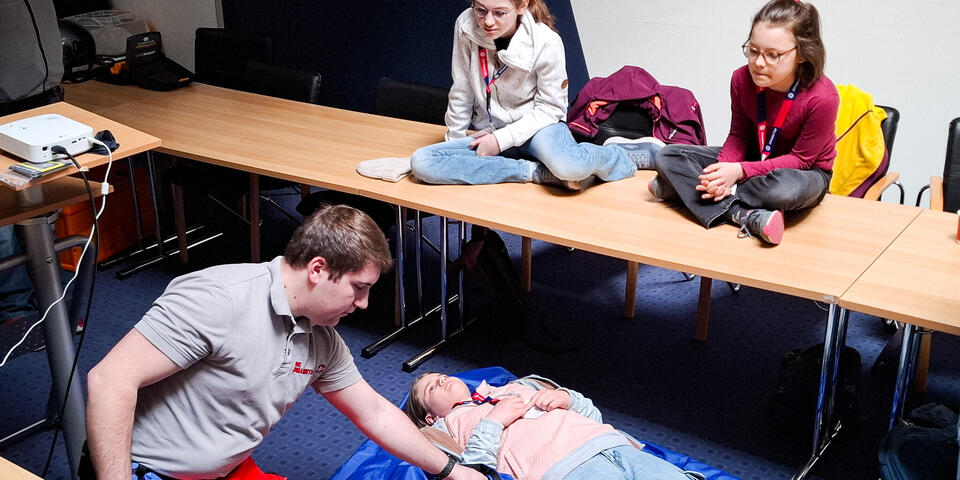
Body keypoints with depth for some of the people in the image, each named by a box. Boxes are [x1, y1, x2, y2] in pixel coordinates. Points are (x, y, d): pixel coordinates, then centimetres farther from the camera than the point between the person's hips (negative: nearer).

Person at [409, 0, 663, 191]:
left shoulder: (546, 42, -21)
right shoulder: (466, 27, -14)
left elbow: (550, 108, -11)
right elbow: (462, 91, 0)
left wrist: (503, 139, -19)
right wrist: (453, 140, 8)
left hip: (536, 125, -4)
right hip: (490, 131, 5)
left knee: (567, 166, -41)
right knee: (421, 163, -23)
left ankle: (628, 154, -5)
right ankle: (538, 172, -20)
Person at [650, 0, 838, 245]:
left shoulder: (822, 97, -28)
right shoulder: (742, 79, -15)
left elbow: (800, 159, -20)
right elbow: (738, 135, -3)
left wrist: (740, 171, -30)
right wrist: (723, 169, -26)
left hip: (804, 172, -4)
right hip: (753, 158, 5)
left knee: (786, 188, -44)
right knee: (668, 157, -13)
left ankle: (682, 186, -22)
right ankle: (744, 214, -29)